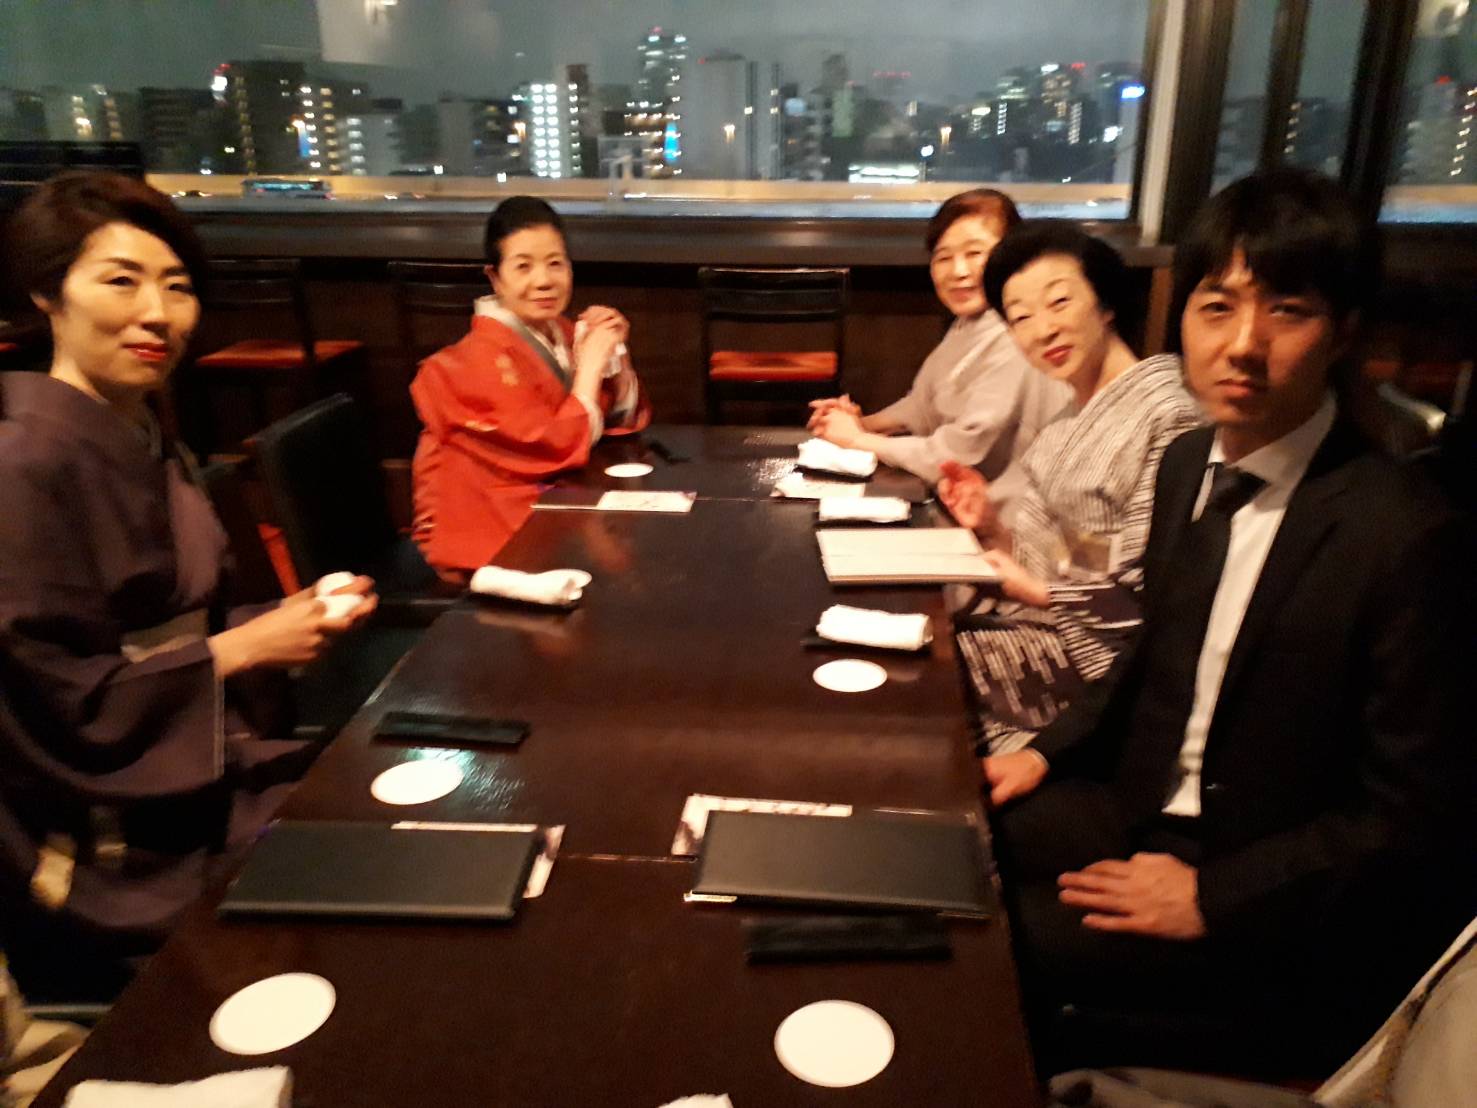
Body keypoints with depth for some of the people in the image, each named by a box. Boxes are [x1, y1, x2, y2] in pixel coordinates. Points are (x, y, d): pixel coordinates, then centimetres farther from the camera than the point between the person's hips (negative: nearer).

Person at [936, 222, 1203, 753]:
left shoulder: (1166, 416, -18)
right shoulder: (1072, 421, 8)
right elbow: (1049, 564, 8)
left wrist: (1038, 592, -12)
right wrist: (994, 526, -9)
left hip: (1101, 653, -7)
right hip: (1045, 625, 7)